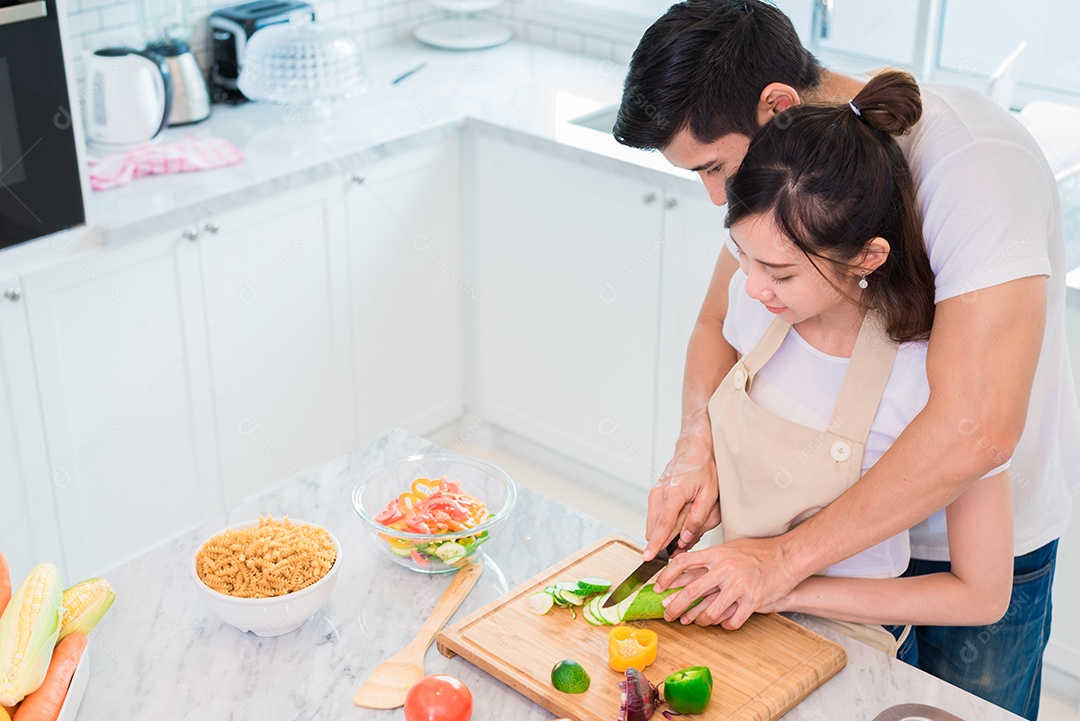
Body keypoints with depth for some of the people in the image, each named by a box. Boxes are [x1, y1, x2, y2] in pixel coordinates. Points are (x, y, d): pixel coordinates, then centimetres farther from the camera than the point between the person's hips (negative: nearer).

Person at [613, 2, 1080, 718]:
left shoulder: (974, 162, -32)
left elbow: (976, 427, -39)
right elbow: (717, 324, 2)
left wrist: (788, 558, -33)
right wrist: (698, 448, -18)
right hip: (855, 511, 5)